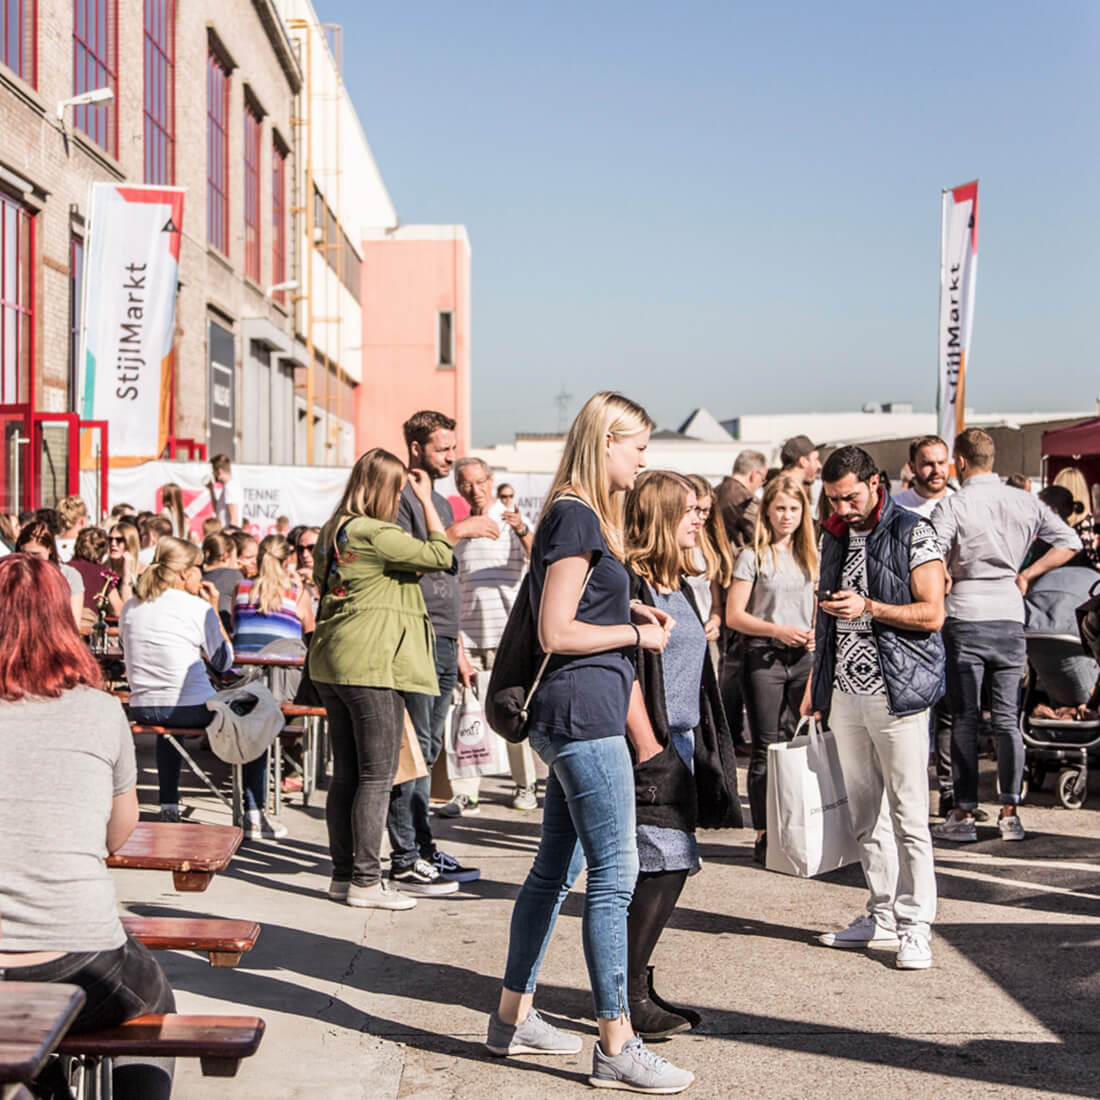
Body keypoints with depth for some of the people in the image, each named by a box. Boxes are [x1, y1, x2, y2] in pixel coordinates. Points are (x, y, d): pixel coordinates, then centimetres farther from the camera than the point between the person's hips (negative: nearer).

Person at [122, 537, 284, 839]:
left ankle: (168, 807, 38)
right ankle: (254, 816, 14)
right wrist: (214, 611, 5)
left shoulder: (130, 607, 6)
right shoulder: (198, 608, -10)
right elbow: (224, 662, 0)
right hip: (193, 709, -6)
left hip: (142, 709, 6)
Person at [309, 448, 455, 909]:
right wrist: (426, 500, -4)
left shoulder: (331, 531, 12)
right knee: (377, 775, -3)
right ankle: (366, 880, -1)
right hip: (371, 664, -9)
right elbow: (440, 555, -12)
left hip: (332, 664, 9)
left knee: (346, 773, 13)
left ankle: (343, 872, 18)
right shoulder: (375, 535, -15)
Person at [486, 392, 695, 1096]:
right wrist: (637, 633, -8)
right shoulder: (577, 518, -14)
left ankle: (513, 1018, 24)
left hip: (574, 718, 11)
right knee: (615, 875, -7)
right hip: (585, 713, -11)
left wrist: (627, 609, 12)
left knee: (556, 868, 15)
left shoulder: (578, 515, 18)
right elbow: (557, 632, -18)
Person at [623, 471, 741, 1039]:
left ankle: (636, 988, 19)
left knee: (668, 869, 10)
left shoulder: (679, 585, 17)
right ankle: (627, 998, 0)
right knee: (661, 869, -9)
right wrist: (649, 750, -17)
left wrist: (698, 751, 18)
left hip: (681, 744, 9)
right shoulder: (627, 582, -12)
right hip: (650, 748, -9)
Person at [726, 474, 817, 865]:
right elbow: (734, 616, -5)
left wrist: (815, 635, 1)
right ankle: (764, 835, 5)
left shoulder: (809, 555, 13)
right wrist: (778, 630, -16)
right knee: (767, 749, -1)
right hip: (764, 657, -4)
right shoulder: (752, 557, -2)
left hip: (804, 657, 4)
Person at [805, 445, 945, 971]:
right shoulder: (833, 537, 14)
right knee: (863, 814, 10)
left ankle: (915, 927, 2)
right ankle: (882, 916, 19)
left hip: (896, 691, -6)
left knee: (907, 817, -4)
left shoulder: (913, 534, -5)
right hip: (844, 691, 6)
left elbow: (932, 614, -10)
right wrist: (815, 684, 19)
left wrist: (868, 607, -21)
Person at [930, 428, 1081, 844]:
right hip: (1010, 617, 3)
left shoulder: (952, 506, -8)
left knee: (964, 720, 3)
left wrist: (945, 586, 1)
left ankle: (964, 815, 5)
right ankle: (1009, 814, 10)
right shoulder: (1024, 502, 4)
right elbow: (1070, 542, 8)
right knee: (1007, 720, 8)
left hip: (965, 618, -3)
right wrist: (1025, 575, 11)